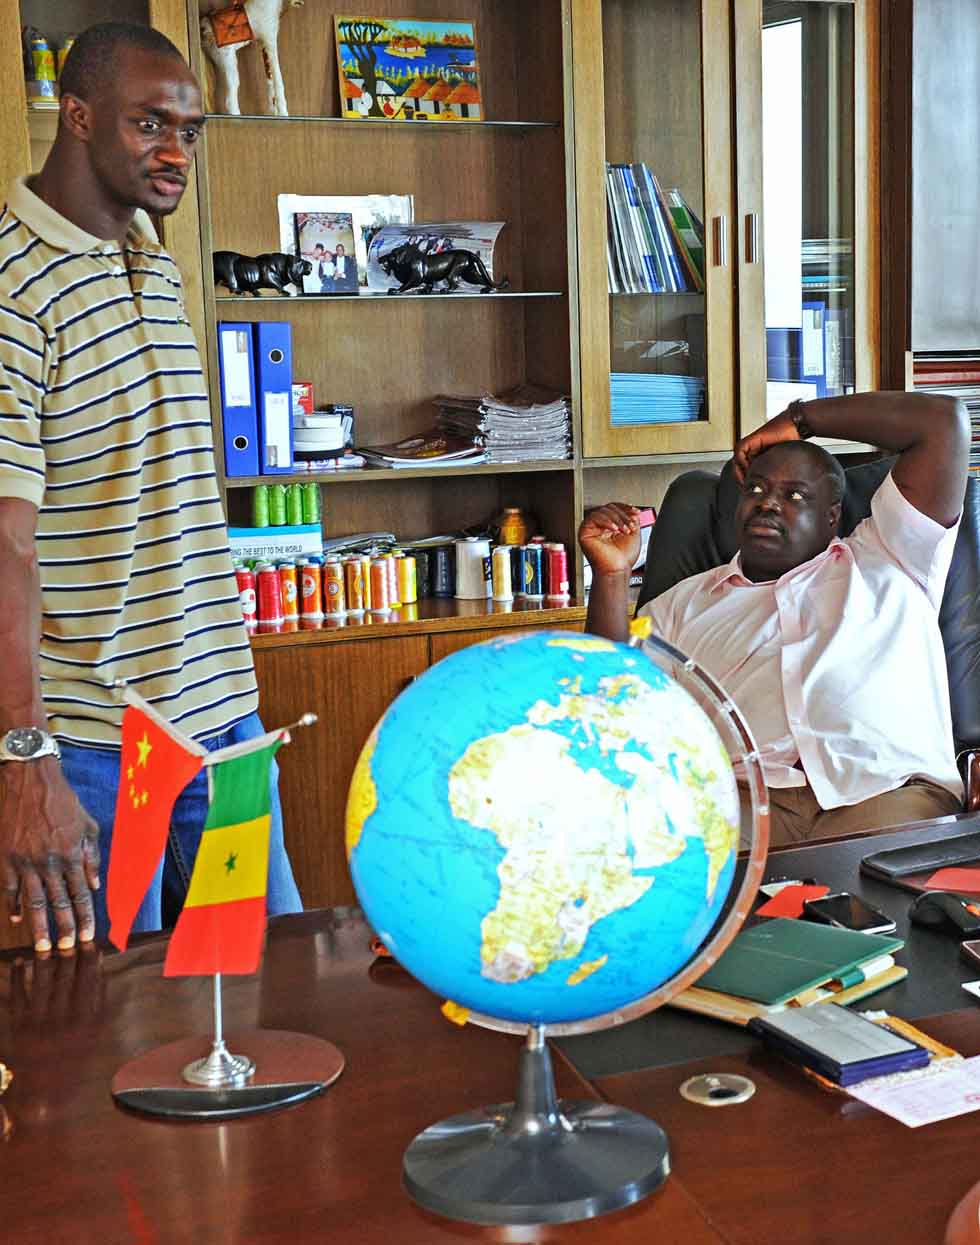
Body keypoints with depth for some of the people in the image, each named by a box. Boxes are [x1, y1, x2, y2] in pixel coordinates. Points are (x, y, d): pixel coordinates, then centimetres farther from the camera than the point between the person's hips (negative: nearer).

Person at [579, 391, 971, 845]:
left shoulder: (882, 566, 24)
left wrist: (800, 419, 26)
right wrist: (611, 576, 7)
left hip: (887, 790, 0)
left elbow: (944, 421, 20)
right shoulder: (684, 603, 28)